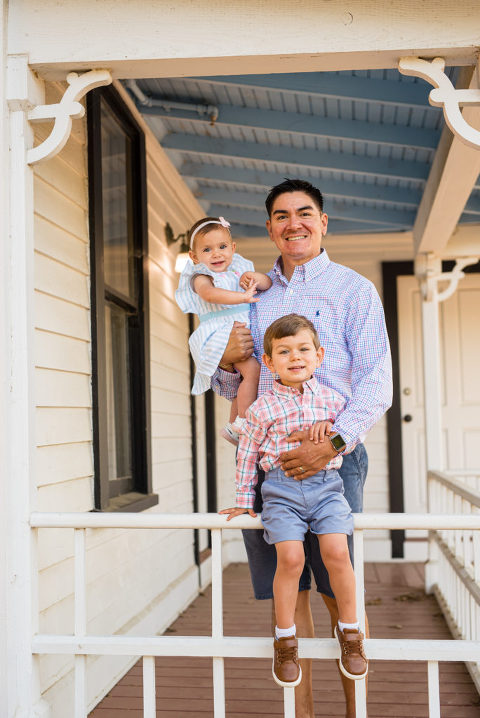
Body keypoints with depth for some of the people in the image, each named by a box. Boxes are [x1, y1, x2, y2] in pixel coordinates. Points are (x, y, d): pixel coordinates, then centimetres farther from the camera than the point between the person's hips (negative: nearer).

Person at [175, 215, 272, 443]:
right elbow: (210, 294, -27)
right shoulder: (201, 277, -5)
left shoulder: (241, 269, 16)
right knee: (252, 369, -25)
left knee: (246, 379, 13)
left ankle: (232, 426, 29)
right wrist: (243, 296, -32)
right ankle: (243, 422, -16)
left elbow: (268, 284, 13)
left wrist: (257, 278, -10)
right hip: (221, 334, -8)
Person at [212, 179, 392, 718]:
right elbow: (229, 388, 21)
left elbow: (376, 385, -6)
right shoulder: (254, 295, 16)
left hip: (332, 458, -4)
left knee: (341, 594, 0)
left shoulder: (353, 289, 3)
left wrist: (333, 443, -20)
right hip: (264, 460, 4)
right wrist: (227, 361, -3)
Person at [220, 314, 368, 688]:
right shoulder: (263, 408, 1)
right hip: (281, 488, -1)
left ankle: (349, 630, 10)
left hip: (326, 483, 1)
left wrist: (330, 428, -7)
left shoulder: (331, 398, 6)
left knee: (337, 552, -14)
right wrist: (244, 500, 11)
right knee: (290, 558, -15)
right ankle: (285, 638, 7)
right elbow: (248, 454, 9)